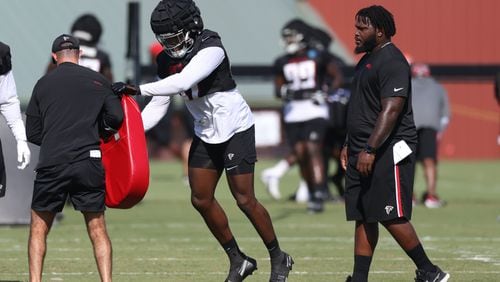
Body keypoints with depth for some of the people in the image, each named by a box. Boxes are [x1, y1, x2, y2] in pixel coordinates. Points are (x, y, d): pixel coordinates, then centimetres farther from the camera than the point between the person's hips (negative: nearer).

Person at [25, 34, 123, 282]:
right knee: (97, 229, 9)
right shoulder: (99, 81, 8)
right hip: (89, 162, 0)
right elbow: (117, 118, -1)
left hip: (52, 164, 0)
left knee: (39, 227, 11)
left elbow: (33, 133, 11)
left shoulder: (43, 84, 10)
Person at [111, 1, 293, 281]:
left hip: (235, 129, -8)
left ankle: (279, 259, 13)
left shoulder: (211, 49, -26)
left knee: (245, 199, -5)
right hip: (206, 134, 8)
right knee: (201, 200, 6)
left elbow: (182, 82, -39)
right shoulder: (168, 60, -3)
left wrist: (137, 89, -41)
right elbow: (158, 106, -1)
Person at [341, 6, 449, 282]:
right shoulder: (366, 60, 18)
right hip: (363, 153, 10)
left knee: (391, 217, -9)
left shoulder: (391, 61, -14)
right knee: (363, 218, 8)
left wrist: (370, 150, -27)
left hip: (387, 152, -10)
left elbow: (390, 111, -22)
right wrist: (349, 145, 23)